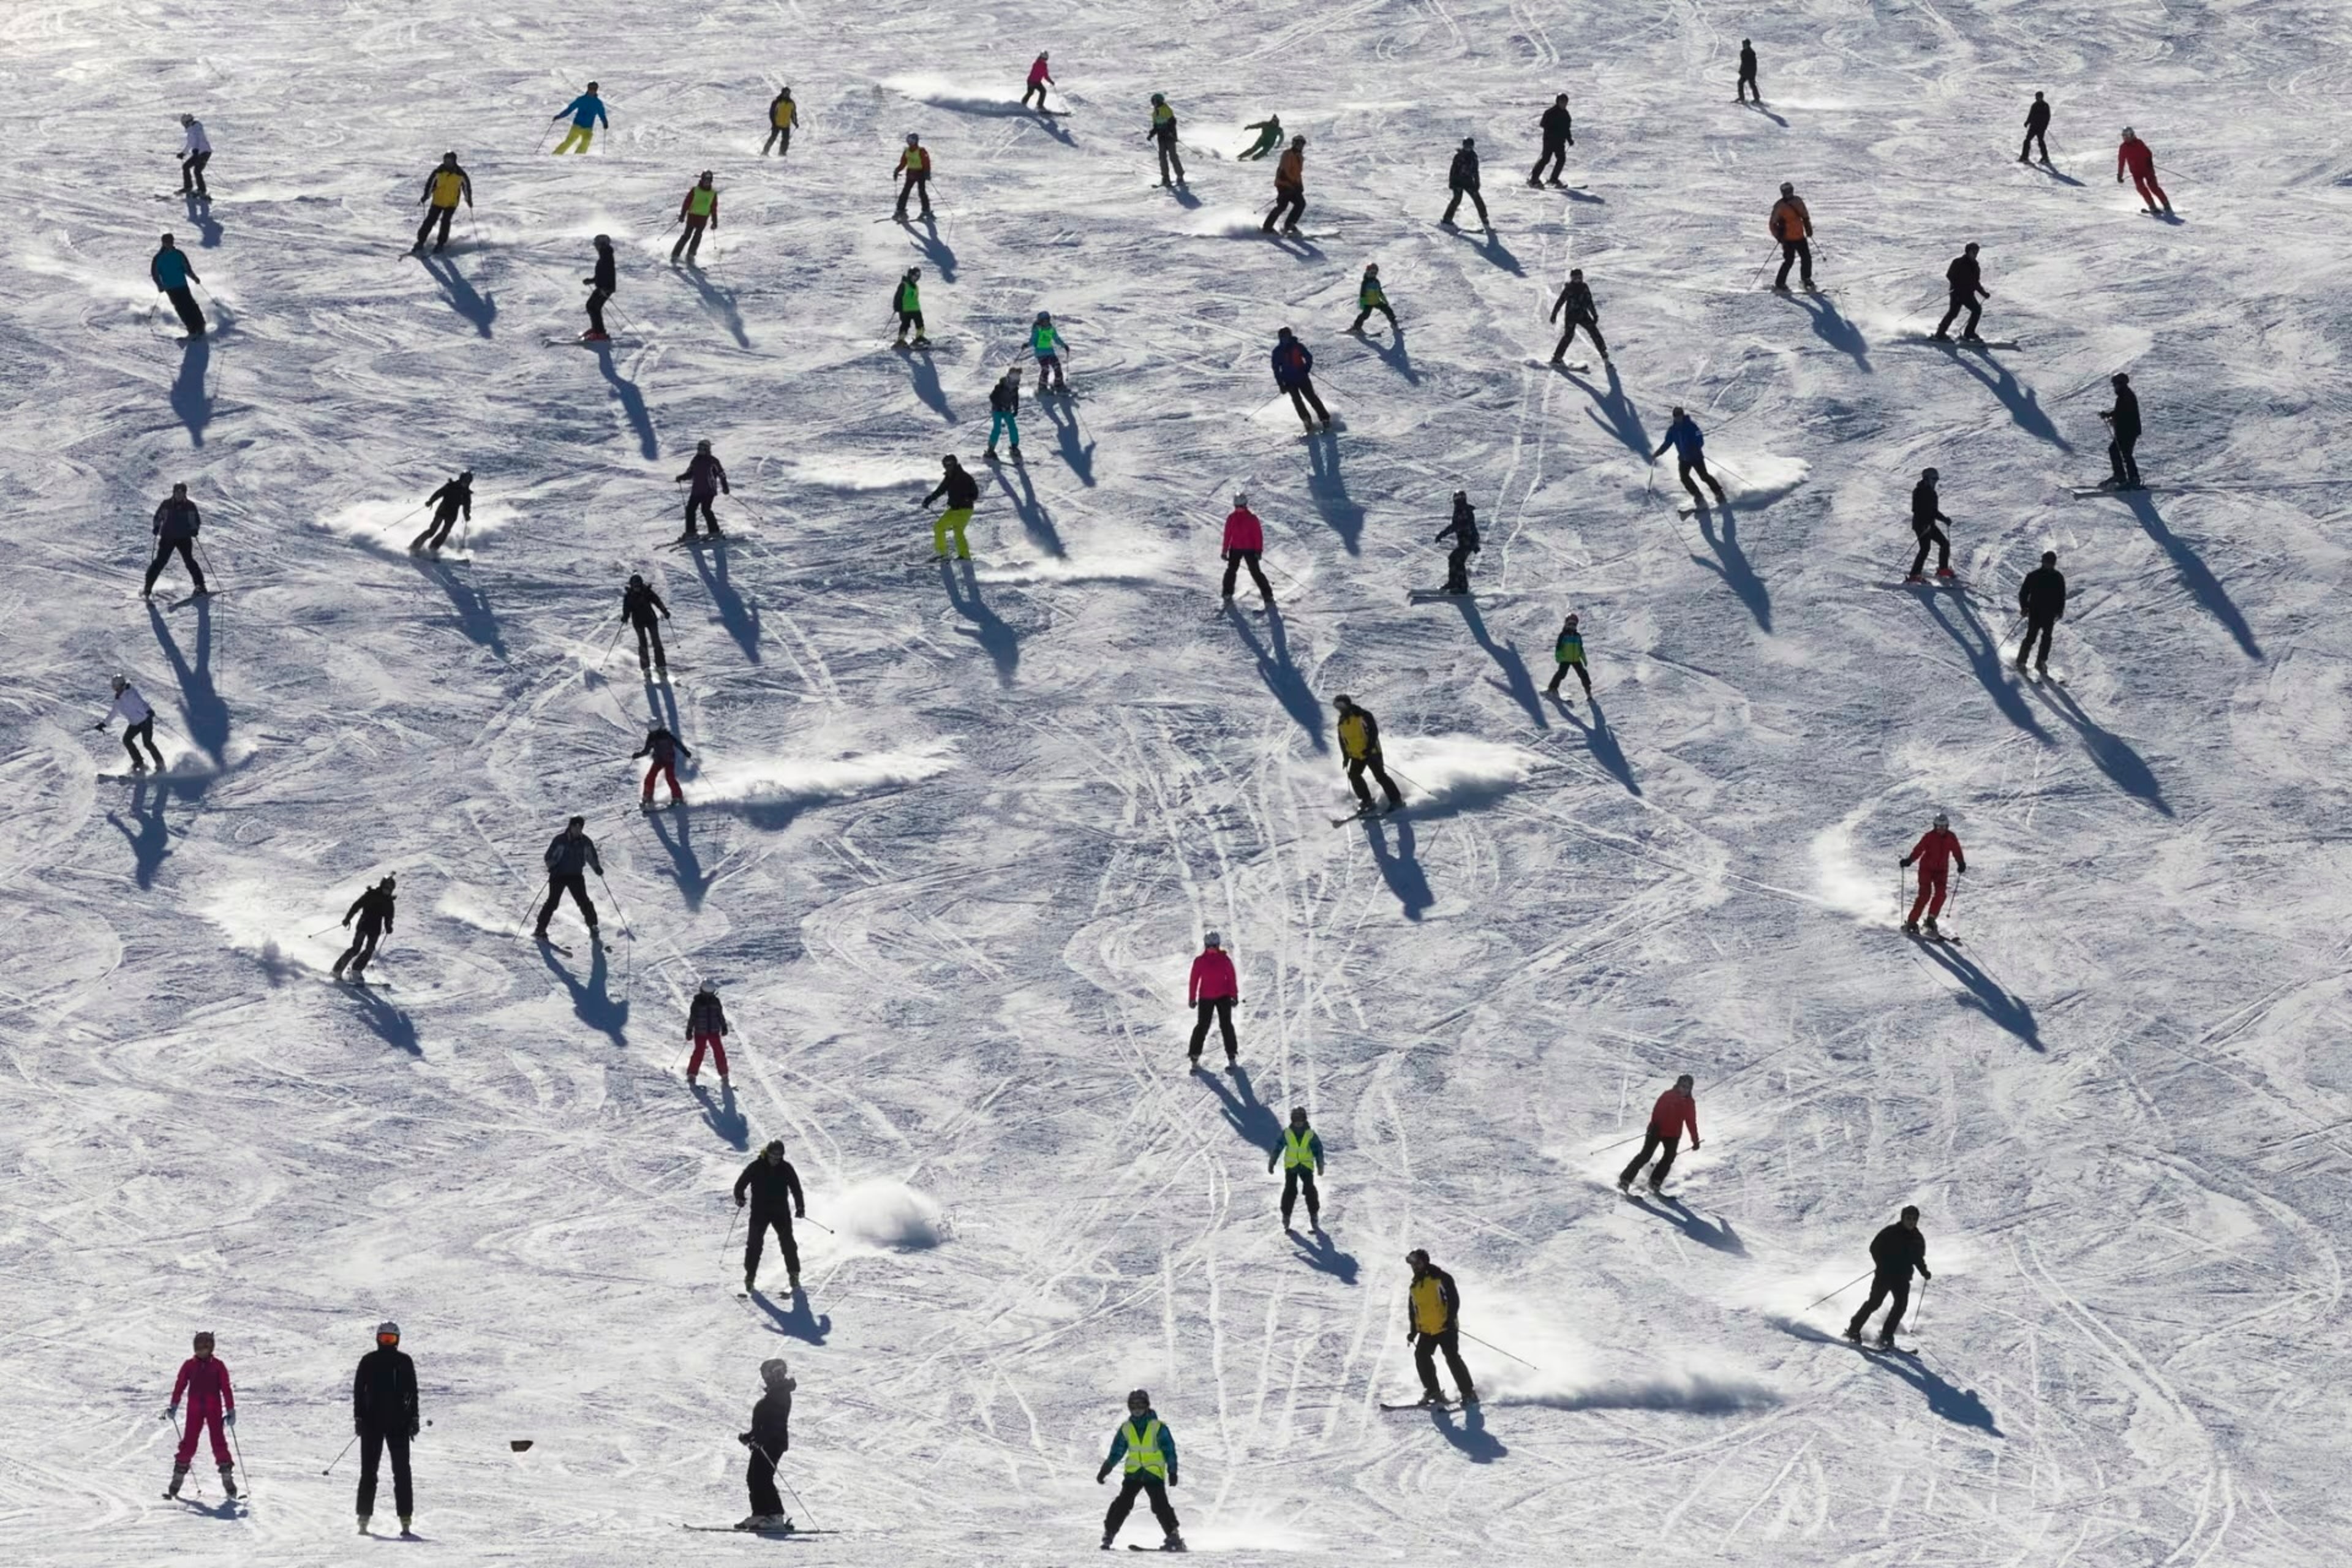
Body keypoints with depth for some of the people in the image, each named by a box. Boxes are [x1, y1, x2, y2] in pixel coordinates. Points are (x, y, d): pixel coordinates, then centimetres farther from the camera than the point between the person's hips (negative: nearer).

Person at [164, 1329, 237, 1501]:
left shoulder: (218, 1366, 3)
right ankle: (177, 1479, 3)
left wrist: (231, 1411, -3)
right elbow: (180, 1385, 6)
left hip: (214, 1410, -1)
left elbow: (226, 1389, 2)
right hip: (194, 1409, 1)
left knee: (219, 1443, -6)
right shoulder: (189, 1365, 7)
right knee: (189, 1443, -3)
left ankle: (228, 1481, -2)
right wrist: (174, 1406, -4)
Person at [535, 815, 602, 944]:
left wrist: (597, 868, -5)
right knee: (553, 901, -7)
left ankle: (593, 930, 4)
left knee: (584, 902, -6)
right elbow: (548, 857, -4)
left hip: (576, 876, 2)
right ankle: (540, 930, 4)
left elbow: (592, 857, 14)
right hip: (559, 875, -2)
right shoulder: (560, 840, -9)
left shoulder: (586, 842, 0)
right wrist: (552, 867, -23)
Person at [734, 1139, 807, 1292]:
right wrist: (739, 1197, -19)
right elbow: (741, 1183, -1)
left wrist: (800, 1207, -1)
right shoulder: (756, 1167, -6)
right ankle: (750, 1276, 6)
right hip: (760, 1211, -1)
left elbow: (796, 1188, 6)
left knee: (787, 1242, -3)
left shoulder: (786, 1168, -1)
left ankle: (794, 1275, 9)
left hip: (781, 1211, 1)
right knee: (754, 1243, -4)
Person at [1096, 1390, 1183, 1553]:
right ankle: (1109, 1534, -3)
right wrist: (1105, 1470, 10)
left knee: (1160, 1505, -13)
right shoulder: (1126, 1428, 8)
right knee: (1123, 1503, -9)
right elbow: (1116, 1452, 15)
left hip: (1154, 1473, -3)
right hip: (1133, 1473, 3)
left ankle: (1174, 1536, -8)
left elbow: (1170, 1450, -1)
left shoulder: (1158, 1427, -2)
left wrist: (1172, 1472, -8)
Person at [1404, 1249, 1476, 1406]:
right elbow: (1412, 1310, 24)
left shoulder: (1440, 1278, -5)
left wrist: (1451, 1318, -20)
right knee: (1421, 1357, -10)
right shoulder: (1414, 1287, 16)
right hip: (1426, 1330, 7)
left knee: (1452, 1358, -13)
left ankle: (1468, 1393, -7)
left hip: (1445, 1327, -7)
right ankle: (1433, 1392, -1)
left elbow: (1454, 1298, -10)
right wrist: (1413, 1330, 17)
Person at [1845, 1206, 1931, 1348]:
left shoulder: (1918, 1239, 9)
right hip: (1885, 1273, -4)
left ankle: (1886, 1336, -5)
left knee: (1901, 1304, -13)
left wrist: (1924, 1272, 6)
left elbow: (1919, 1258, 22)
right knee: (1874, 1302, -11)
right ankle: (1854, 1330, 1)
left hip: (1902, 1277, 4)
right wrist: (1882, 1263, -18)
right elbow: (1874, 1247, -5)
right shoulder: (1891, 1232, -5)